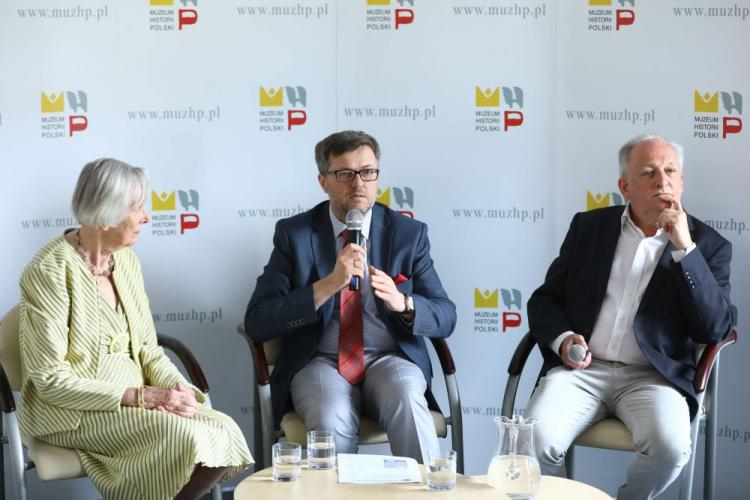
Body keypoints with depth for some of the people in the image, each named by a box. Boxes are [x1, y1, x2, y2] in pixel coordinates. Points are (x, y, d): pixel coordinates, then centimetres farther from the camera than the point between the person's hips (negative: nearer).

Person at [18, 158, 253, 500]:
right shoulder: (49, 272, -15)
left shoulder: (126, 261, 7)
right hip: (72, 412, -7)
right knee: (187, 436, -28)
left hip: (133, 399, 7)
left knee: (224, 431, -16)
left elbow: (147, 348, 11)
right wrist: (139, 396, -22)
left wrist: (176, 387, -10)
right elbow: (50, 380, -18)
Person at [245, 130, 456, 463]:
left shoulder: (408, 233, 8)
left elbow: (445, 318, 5)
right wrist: (328, 285, -18)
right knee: (331, 419, -33)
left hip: (389, 359, 1)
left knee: (407, 401, -33)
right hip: (320, 362, -1)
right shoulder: (293, 234, 4)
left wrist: (402, 302, -18)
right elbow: (256, 323, -6)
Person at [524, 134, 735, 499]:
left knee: (670, 445, -30)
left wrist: (685, 248, -14)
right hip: (581, 368, 1)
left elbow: (716, 329, -7)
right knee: (536, 439, -28)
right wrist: (562, 339, -8)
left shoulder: (707, 245, 5)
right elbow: (545, 299, 14)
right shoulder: (589, 226, 11)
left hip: (652, 376, 0)